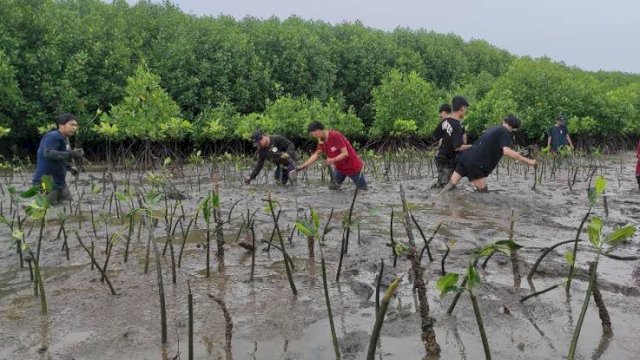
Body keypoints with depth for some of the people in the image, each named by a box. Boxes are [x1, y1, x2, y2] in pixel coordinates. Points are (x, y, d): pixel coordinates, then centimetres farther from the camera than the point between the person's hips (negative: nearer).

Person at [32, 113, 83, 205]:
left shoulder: (65, 139, 11)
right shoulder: (53, 136, -17)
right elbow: (48, 153, -35)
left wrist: (70, 167, 7)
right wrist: (70, 155, -43)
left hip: (59, 181, 9)